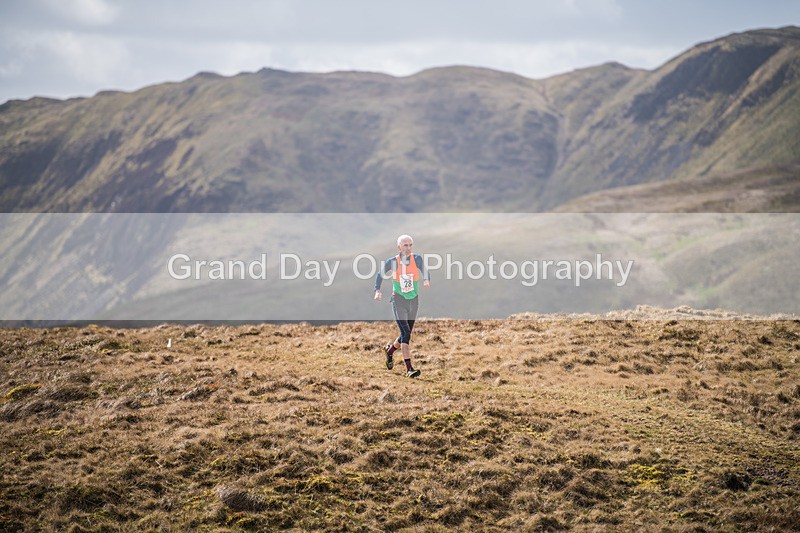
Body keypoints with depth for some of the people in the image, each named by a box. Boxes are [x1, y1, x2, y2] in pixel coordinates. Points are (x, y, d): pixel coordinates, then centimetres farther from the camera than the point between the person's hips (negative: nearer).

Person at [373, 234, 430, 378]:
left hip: (414, 301, 3)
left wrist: (426, 280, -34)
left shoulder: (417, 259, -6)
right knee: (406, 333, -18)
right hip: (398, 301, -3)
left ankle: (390, 350, 45)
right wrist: (377, 291, -7)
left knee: (406, 334, 13)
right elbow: (380, 275, 7)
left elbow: (425, 272, -11)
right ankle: (409, 369, -20)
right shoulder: (392, 262, -7)